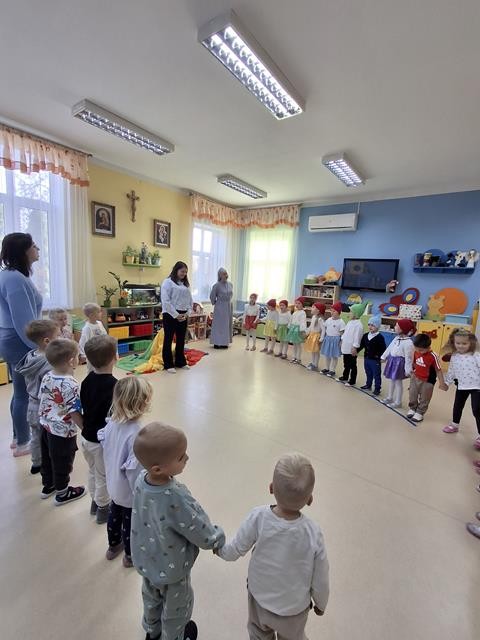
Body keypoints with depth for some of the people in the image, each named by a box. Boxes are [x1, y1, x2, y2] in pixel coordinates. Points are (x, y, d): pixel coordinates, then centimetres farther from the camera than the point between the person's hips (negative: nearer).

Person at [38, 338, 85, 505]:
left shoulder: (46, 377, -7)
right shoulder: (71, 385, -31)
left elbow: (43, 401, 5)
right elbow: (74, 413, -26)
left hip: (46, 427, 7)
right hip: (63, 433, -7)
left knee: (47, 459, 26)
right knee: (62, 464, 14)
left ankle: (48, 486, 48)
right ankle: (62, 493, 34)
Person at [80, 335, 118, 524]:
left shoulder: (88, 379, -7)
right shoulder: (114, 385, -29)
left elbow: (84, 407, 3)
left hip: (87, 437, 7)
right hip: (102, 441, -6)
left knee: (93, 472, 28)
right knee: (104, 477, 17)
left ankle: (95, 502, 48)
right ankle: (103, 509, 36)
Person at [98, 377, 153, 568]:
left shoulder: (112, 422, -17)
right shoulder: (135, 434, -38)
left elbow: (105, 446, -1)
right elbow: (134, 470, -30)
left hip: (113, 485, 6)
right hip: (129, 491, -6)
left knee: (114, 515, 31)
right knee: (130, 523, 21)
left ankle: (113, 546, 57)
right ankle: (130, 555, 48)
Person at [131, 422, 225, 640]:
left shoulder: (142, 479, -24)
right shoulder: (176, 499, -44)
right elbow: (204, 535, -29)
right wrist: (219, 538, -8)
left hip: (146, 561, 6)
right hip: (171, 569, -5)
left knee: (151, 598, 35)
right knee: (176, 607, 28)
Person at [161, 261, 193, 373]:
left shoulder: (186, 284, 14)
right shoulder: (168, 282, -6)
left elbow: (190, 300, 13)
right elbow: (165, 301, -14)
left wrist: (187, 313, -2)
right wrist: (176, 315, -16)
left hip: (183, 316, 6)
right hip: (170, 315, -6)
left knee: (181, 340, 14)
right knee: (168, 340, 3)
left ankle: (180, 362, 26)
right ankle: (168, 365, 12)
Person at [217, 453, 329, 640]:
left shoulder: (258, 518, -32)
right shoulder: (313, 534, -32)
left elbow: (235, 551, -16)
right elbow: (320, 580, -16)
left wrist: (220, 549, 6)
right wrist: (321, 604, 5)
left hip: (259, 597, 1)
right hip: (293, 608, -1)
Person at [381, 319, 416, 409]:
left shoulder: (408, 342, -22)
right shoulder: (396, 338, 4)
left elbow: (408, 358, -20)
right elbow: (389, 348, 15)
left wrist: (408, 370, -17)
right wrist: (384, 357, 20)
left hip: (399, 363, -8)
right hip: (392, 361, 8)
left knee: (398, 382, 3)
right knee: (391, 380, 19)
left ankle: (398, 402, 17)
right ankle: (390, 398, 34)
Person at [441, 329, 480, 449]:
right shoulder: (454, 357, -1)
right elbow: (451, 371, 10)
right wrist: (446, 383, 14)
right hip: (461, 386, 5)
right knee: (457, 406, 19)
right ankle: (455, 424, 41)